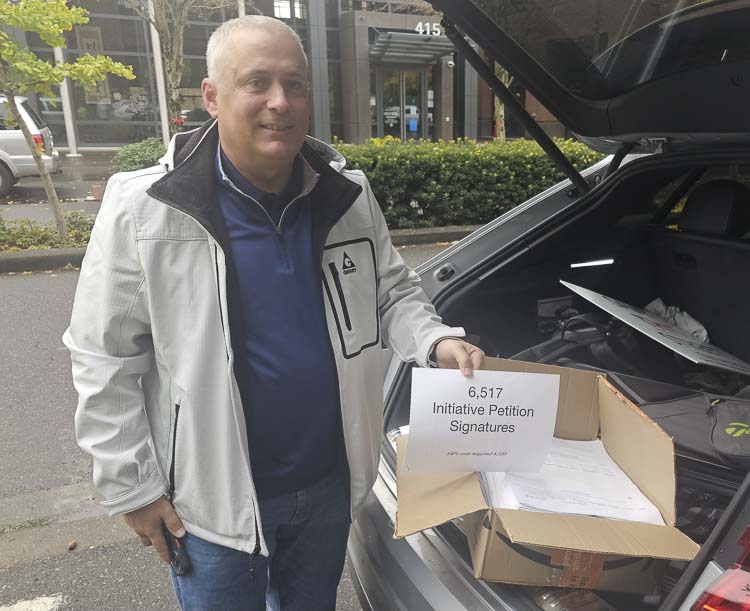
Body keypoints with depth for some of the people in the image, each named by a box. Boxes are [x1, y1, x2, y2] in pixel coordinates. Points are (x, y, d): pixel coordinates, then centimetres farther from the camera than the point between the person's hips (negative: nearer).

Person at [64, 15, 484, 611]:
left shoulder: (349, 194, -5)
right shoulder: (145, 210, -17)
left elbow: (393, 293, 5)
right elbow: (105, 358, -11)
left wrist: (437, 342, -14)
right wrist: (131, 486, -8)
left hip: (330, 484, 4)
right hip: (213, 499, -3)